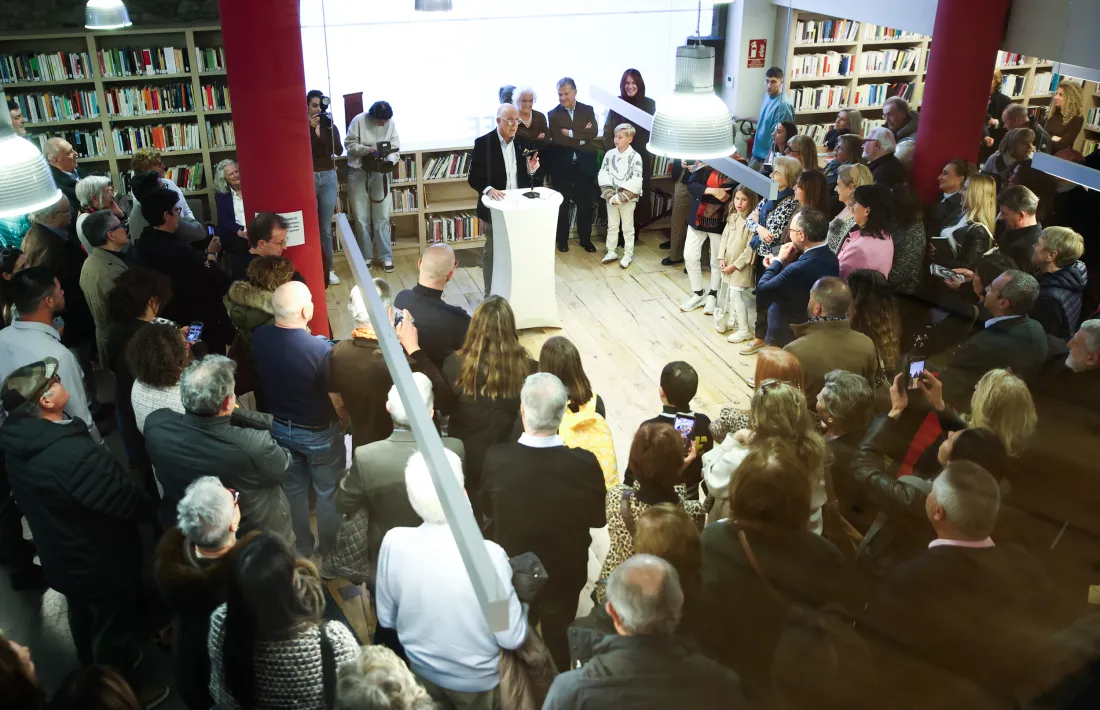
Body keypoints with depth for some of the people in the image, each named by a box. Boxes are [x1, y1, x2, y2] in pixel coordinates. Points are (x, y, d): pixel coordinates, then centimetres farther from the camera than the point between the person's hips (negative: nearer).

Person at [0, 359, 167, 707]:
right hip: (103, 563, -8)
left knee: (83, 618, 31)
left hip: (60, 556, 8)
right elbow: (129, 502, -29)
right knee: (112, 627, 17)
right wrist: (151, 508, -7)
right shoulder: (77, 454, -40)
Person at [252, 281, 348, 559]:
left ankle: (303, 547, 46)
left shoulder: (259, 337, -17)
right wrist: (345, 422, 1)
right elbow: (338, 401, -21)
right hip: (319, 433, -5)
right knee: (328, 493, 18)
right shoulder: (320, 349, -33)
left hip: (280, 427, 5)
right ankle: (330, 553, 38)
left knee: (294, 489, 25)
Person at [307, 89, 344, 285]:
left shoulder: (330, 126, 6)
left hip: (328, 178, 3)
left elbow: (339, 151, -7)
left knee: (326, 228, 9)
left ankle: (328, 269, 17)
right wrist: (311, 128, -24)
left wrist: (330, 127, -16)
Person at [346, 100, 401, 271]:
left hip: (380, 173, 2)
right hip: (358, 173, -1)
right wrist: (366, 149, -25)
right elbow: (349, 144, -9)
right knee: (362, 219, 5)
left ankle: (386, 256, 11)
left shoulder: (391, 124, -3)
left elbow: (395, 149, -3)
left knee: (382, 218, 3)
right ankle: (366, 256, 17)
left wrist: (389, 161, -23)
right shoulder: (358, 121, -11)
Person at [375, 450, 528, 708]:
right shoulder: (488, 554, -32)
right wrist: (520, 604, -3)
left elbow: (386, 619, -6)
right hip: (478, 682, -2)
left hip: (422, 674, 2)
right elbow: (512, 638, -21)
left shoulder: (393, 542, -23)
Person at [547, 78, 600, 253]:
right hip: (562, 165, -1)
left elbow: (593, 133, -11)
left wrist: (570, 133, -16)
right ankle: (562, 239, 20)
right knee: (562, 204, 8)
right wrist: (582, 138, -14)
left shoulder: (588, 110, 5)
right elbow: (557, 139, -13)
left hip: (584, 164, 1)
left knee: (586, 204, 7)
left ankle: (585, 239, 20)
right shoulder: (553, 114, 2)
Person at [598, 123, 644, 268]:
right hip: (611, 198, 4)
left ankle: (628, 255, 17)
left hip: (628, 199, -3)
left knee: (628, 228, 7)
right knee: (612, 226, 14)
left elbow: (636, 181, -15)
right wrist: (610, 194, -13)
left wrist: (620, 197, -19)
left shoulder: (635, 157, -11)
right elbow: (603, 175, -1)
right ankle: (611, 252, 26)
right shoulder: (609, 154, 0)